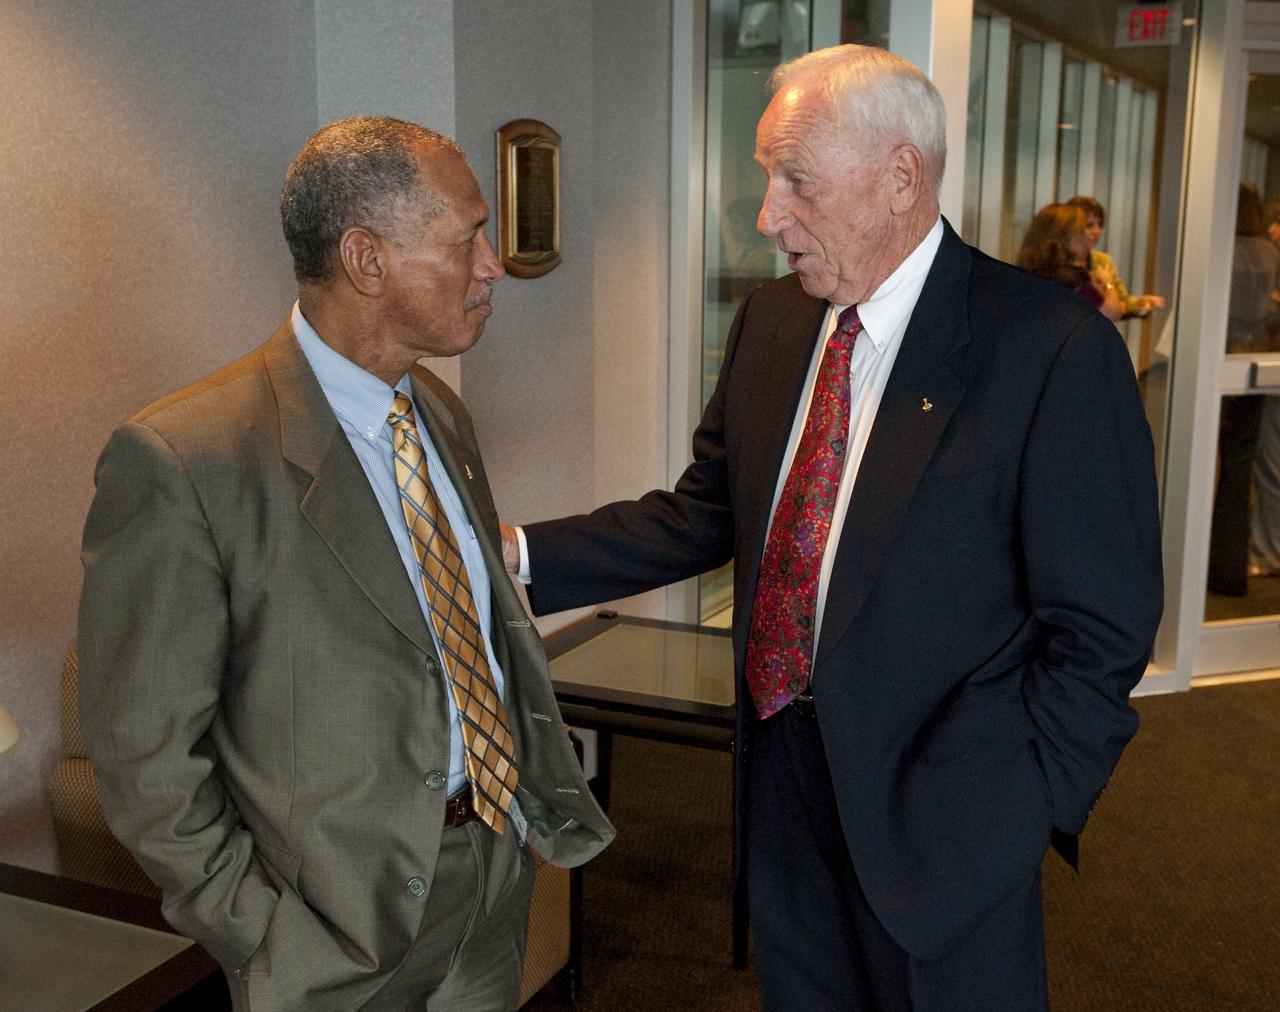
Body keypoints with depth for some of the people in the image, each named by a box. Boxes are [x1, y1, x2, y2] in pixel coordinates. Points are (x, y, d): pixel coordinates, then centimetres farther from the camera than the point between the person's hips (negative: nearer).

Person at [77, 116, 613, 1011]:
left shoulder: (442, 413, 3)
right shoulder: (178, 461, -21)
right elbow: (147, 756, -16)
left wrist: (546, 782, 6)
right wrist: (266, 937, -13)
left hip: (497, 874, 7)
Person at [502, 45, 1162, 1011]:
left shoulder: (1057, 350, -17)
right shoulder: (769, 319, 4)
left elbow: (1100, 633, -14)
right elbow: (704, 515, 7)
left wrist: (1011, 817, -17)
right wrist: (522, 553, -2)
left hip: (937, 806, -5)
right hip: (782, 773, 6)